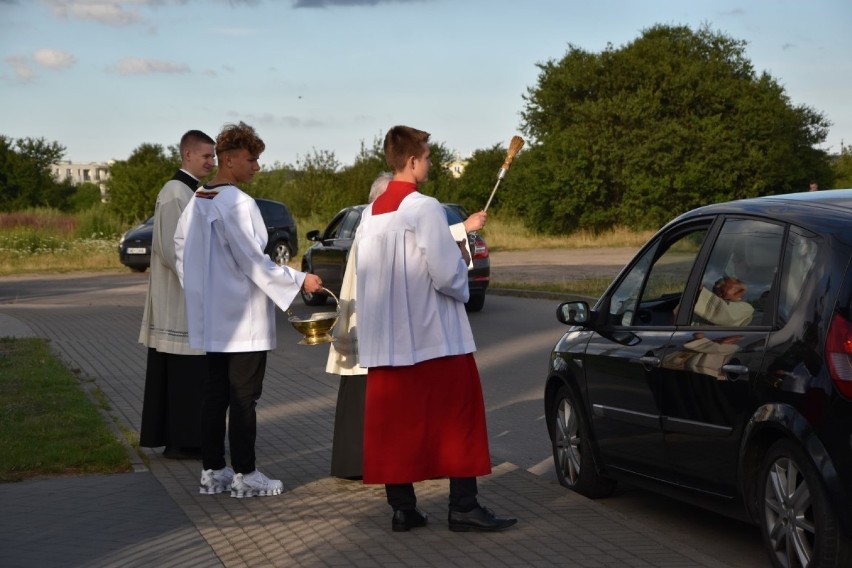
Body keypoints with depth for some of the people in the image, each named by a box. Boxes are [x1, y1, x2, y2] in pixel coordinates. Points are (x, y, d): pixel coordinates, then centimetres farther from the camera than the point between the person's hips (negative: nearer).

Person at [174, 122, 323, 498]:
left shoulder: (197, 202, 9)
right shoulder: (237, 204, -18)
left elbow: (182, 248, 16)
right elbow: (254, 261, -19)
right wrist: (299, 281, -10)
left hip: (213, 318, 8)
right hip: (243, 319, -8)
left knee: (215, 393, 12)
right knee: (243, 397, -2)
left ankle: (212, 471, 17)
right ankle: (244, 475, 3)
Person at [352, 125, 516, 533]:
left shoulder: (370, 213, 8)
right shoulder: (424, 208, -14)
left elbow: (363, 273, 13)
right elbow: (447, 272, -19)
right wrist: (462, 287, 2)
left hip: (385, 339, 7)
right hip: (432, 335, -7)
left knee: (394, 419, 8)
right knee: (456, 417, 2)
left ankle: (402, 507, 10)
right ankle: (463, 506, 2)